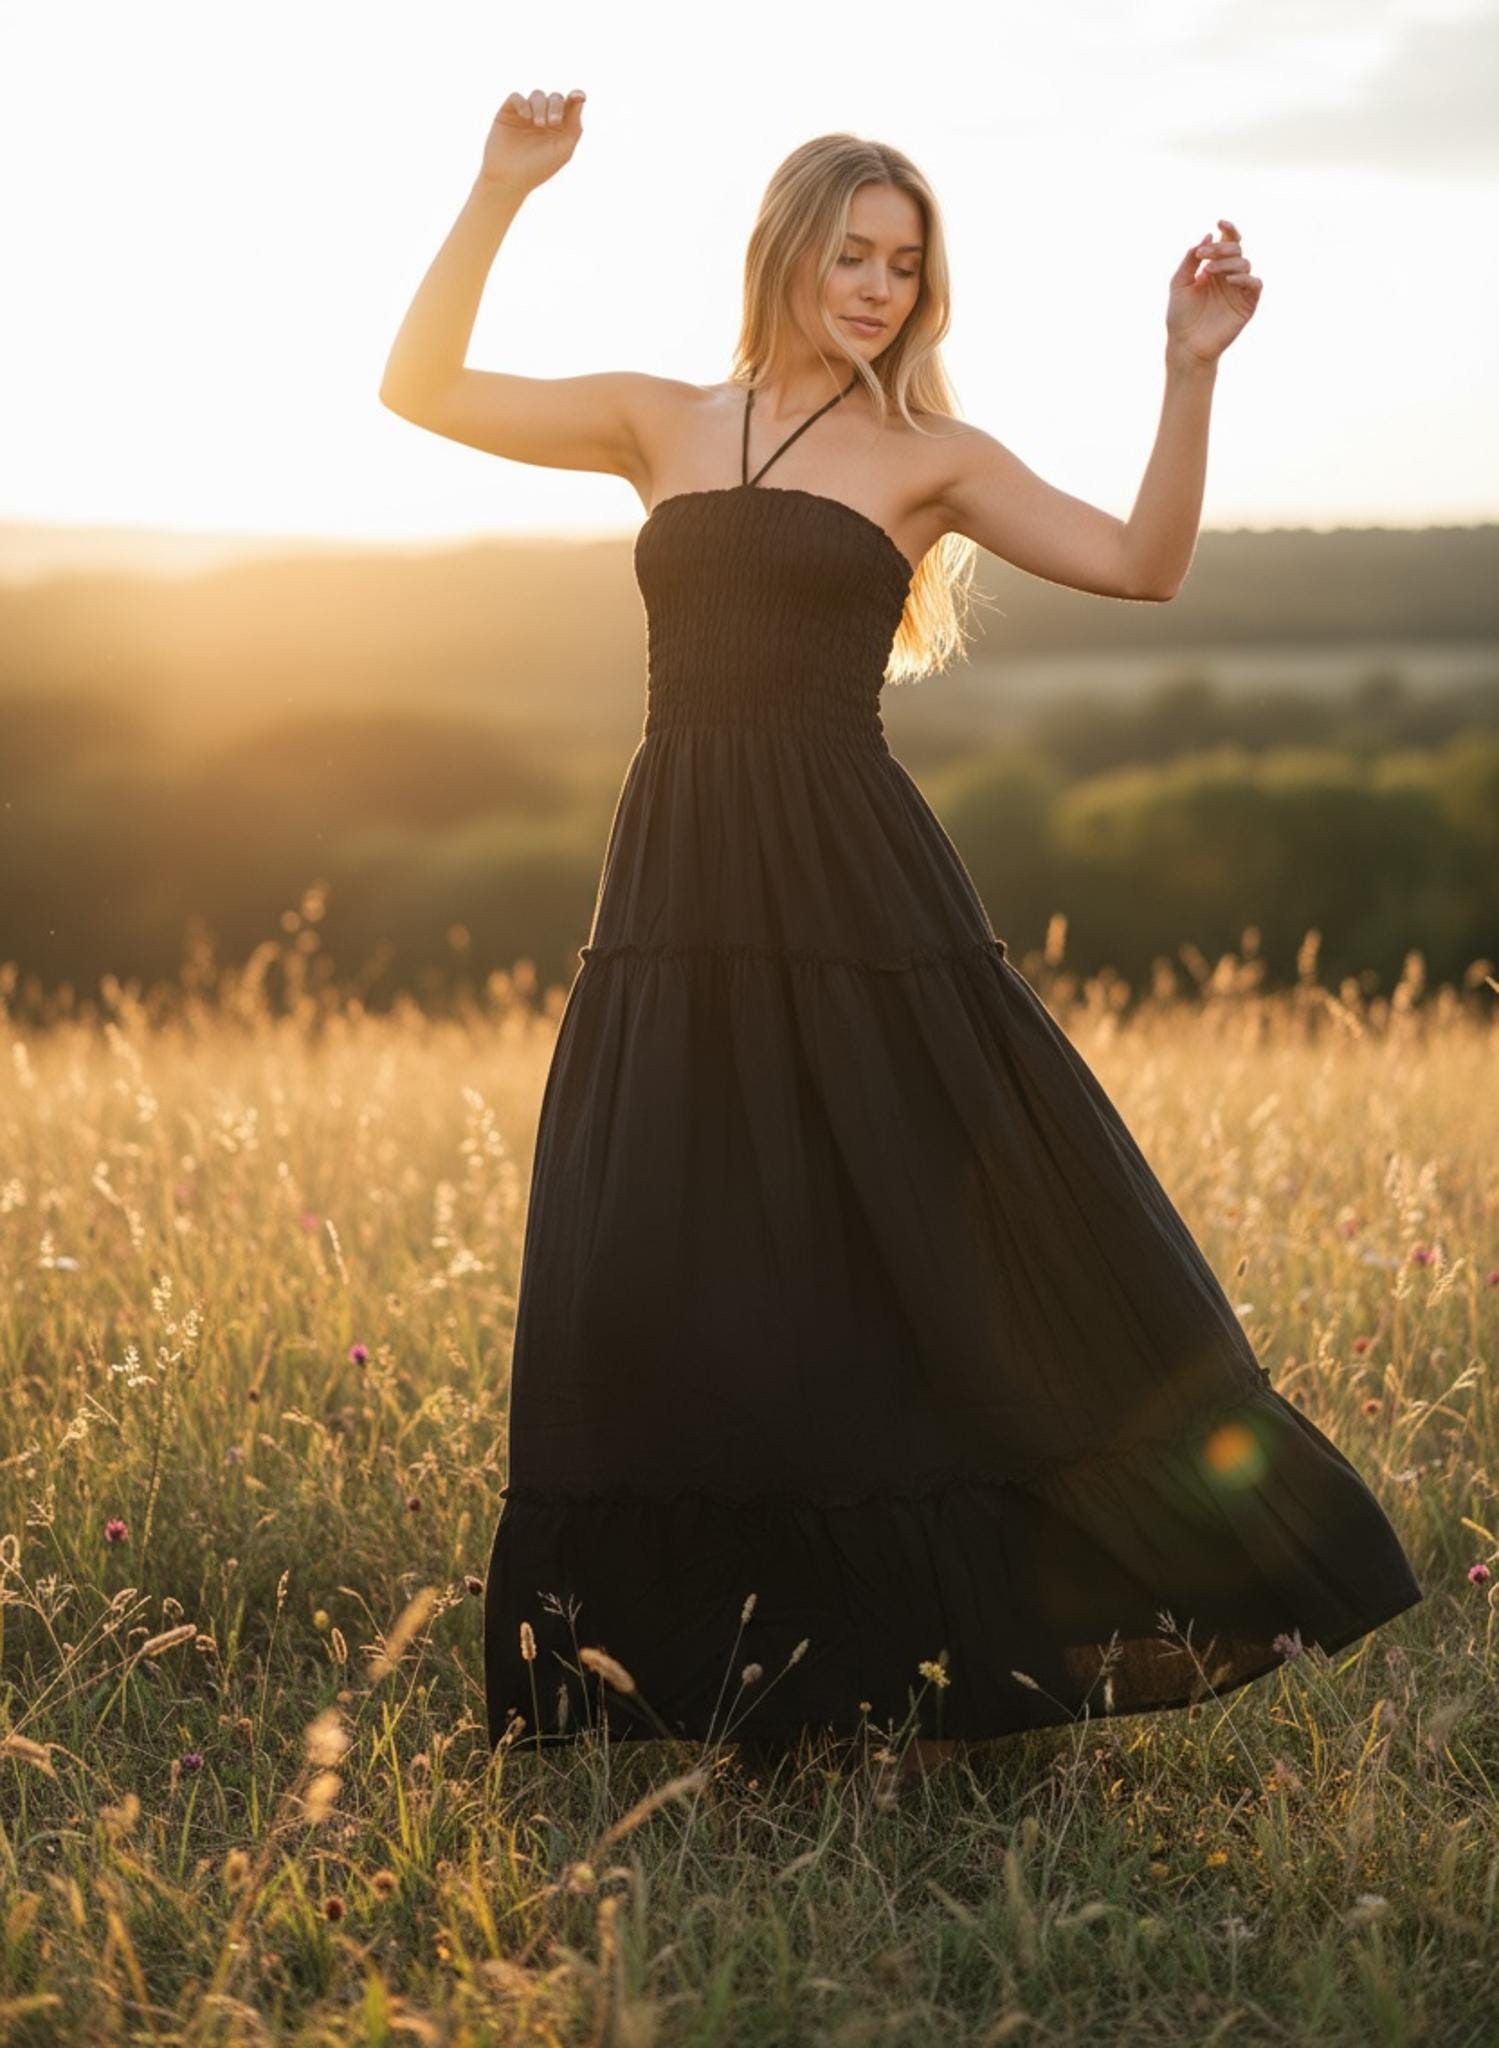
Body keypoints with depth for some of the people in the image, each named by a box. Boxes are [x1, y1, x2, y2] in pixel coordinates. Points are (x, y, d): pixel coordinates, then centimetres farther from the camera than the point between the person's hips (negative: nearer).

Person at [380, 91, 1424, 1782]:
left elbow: (1143, 565, -3)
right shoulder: (661, 423, 13)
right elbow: (420, 390, 9)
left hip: (854, 886, -2)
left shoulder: (928, 455, 6)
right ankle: (711, 1668, 17)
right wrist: (499, 195, 1)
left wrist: (1191, 371, -13)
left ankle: (956, 1652, 12)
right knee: (661, 1289, 3)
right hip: (676, 890, 3)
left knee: (940, 1264, -2)